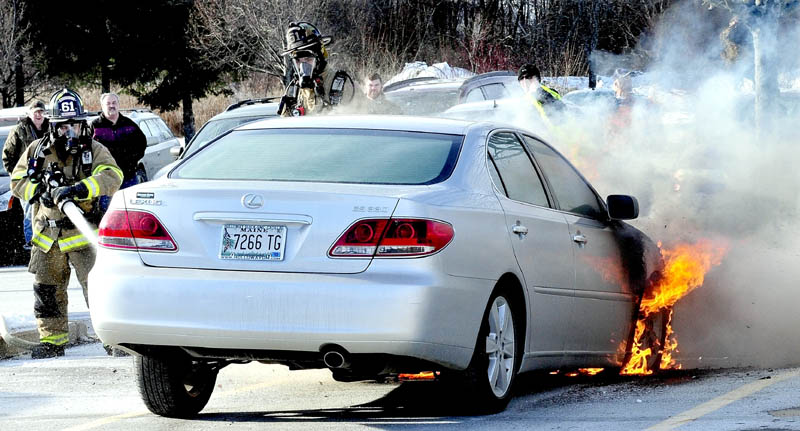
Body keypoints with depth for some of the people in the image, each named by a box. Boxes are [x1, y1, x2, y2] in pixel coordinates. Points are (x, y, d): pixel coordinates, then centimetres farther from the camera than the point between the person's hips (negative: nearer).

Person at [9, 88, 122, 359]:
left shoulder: (94, 150, -2)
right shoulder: (37, 151, 6)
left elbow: (112, 177, -19)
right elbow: (18, 180, 9)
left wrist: (79, 189, -32)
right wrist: (39, 192, -11)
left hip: (83, 233, -3)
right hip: (47, 234, 3)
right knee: (46, 289, 8)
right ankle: (52, 341, 20)